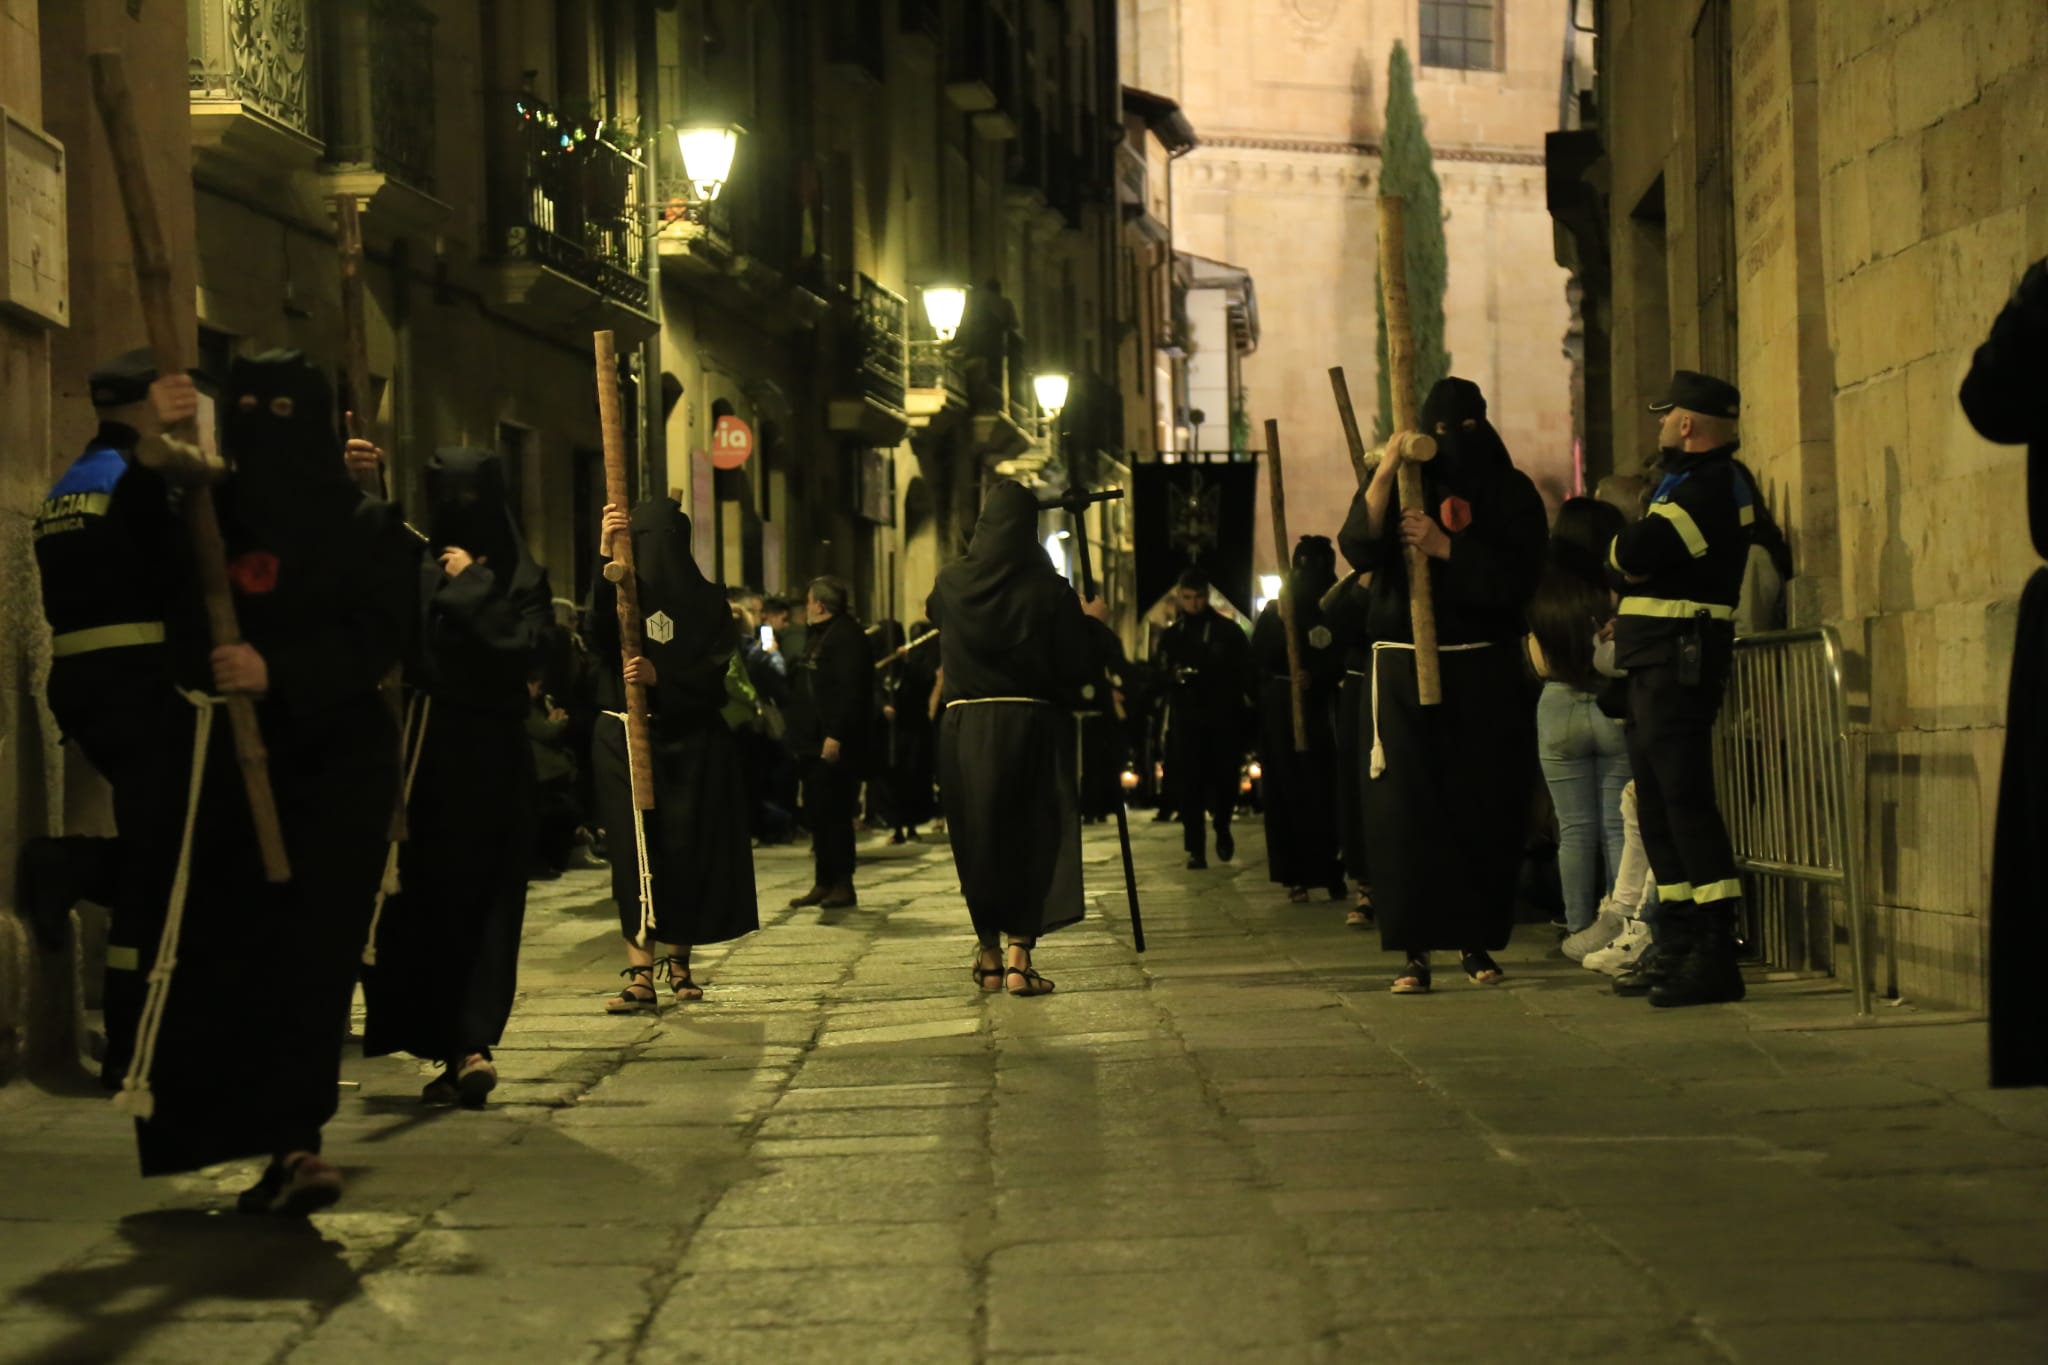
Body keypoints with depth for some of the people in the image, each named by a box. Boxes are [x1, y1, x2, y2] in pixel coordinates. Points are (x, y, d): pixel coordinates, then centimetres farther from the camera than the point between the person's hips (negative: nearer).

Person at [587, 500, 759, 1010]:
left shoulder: (708, 599, 6)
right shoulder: (619, 591, 2)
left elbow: (716, 670, -4)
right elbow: (599, 640, -20)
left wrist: (661, 677, -22)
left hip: (693, 744, 1)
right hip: (628, 740, -1)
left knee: (687, 853, 2)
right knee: (637, 854, -8)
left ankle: (678, 962, 16)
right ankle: (641, 974, -14)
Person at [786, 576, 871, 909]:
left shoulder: (846, 635, -12)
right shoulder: (817, 636, 19)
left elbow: (851, 690, -21)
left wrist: (836, 735, -26)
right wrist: (799, 734, 17)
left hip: (835, 744, -10)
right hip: (814, 742, 10)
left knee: (833, 813, -7)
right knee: (816, 813, 10)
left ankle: (843, 885, -2)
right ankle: (824, 883, 16)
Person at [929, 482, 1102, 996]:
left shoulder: (952, 584, 0)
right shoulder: (1048, 590, -7)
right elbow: (1074, 666, -8)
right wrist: (1088, 622, 12)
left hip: (963, 727, 2)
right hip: (1030, 724, -2)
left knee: (977, 838, 12)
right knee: (1033, 838, 3)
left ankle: (989, 953, 18)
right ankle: (1019, 955, -7)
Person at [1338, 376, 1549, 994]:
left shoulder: (1512, 492, 6)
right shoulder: (1401, 486, 6)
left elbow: (1518, 578, -6)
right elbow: (1360, 550, -12)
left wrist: (1445, 546, -16)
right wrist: (1385, 471, -21)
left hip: (1484, 672, 1)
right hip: (1403, 670, 0)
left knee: (1482, 808, 1)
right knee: (1406, 807, -7)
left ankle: (1476, 938, 12)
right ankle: (1416, 949, -6)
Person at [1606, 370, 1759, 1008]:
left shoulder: (1712, 486, -14)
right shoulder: (1690, 479, 20)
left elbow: (1633, 556, -23)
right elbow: (1635, 561, 22)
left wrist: (1621, 550, -2)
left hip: (1681, 660, -11)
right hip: (1656, 662, 11)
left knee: (1684, 799, -13)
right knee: (1656, 802, 13)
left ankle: (1716, 955, -15)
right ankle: (1678, 945, 18)